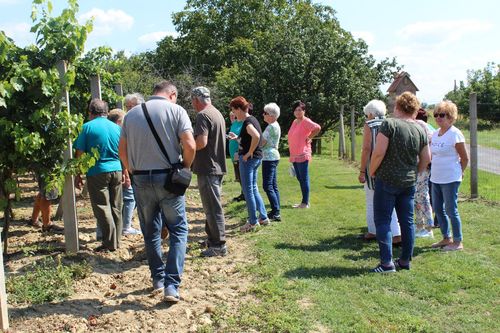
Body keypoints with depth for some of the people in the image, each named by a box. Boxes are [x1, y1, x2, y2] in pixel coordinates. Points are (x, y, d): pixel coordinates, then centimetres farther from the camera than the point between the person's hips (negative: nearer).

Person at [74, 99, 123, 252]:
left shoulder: (87, 127, -3)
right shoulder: (117, 127, 8)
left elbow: (79, 154, -4)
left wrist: (77, 175, 3)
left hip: (97, 173, -4)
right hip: (117, 171, 4)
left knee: (102, 209, 2)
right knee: (116, 208, 11)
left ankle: (110, 243, 2)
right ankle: (117, 241, 18)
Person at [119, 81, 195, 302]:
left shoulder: (132, 114, 9)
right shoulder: (176, 110, -2)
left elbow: (122, 151, 8)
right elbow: (190, 145, -13)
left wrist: (133, 172, 16)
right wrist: (185, 168, 2)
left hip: (140, 179, 4)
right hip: (167, 177, -3)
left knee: (150, 232, 16)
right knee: (178, 230, 6)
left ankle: (158, 280, 26)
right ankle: (172, 285, -2)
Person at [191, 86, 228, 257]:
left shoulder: (203, 115, -15)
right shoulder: (217, 113, 14)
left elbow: (201, 142, -26)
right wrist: (193, 145, 18)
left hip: (207, 168, -10)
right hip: (218, 166, 10)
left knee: (212, 207, -4)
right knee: (213, 206, 18)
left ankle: (219, 245, 2)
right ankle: (212, 238, 29)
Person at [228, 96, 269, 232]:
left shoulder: (247, 122, -17)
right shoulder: (252, 119, 12)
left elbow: (256, 136, -35)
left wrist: (249, 153, -25)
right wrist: (237, 138, 17)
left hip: (249, 159, -10)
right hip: (256, 158, 10)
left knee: (248, 190, 0)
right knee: (253, 188, 18)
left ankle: (253, 222, 9)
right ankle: (263, 217, 24)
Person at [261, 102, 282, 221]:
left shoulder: (272, 127, -16)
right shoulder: (275, 125, 16)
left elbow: (261, 143, -16)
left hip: (269, 158, -10)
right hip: (273, 156, 10)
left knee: (267, 186, -10)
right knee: (273, 186, 11)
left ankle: (276, 213, -10)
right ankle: (276, 211, 15)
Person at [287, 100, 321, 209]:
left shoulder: (306, 121, -10)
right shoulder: (295, 122, 16)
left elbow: (317, 128, -25)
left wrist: (309, 138, -14)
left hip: (302, 155, -9)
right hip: (294, 155, 9)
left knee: (304, 179, -6)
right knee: (300, 179, 13)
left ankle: (305, 203, -1)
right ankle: (304, 202, 20)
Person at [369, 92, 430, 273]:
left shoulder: (389, 124, -12)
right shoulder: (420, 131, 5)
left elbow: (379, 152, -19)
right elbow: (426, 159, 9)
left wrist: (371, 171, -4)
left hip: (387, 180, -6)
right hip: (409, 183, 6)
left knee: (383, 221, 1)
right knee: (407, 221, 13)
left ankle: (387, 263, -1)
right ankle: (405, 260, 21)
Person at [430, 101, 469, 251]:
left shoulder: (455, 134, -13)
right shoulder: (435, 133, 9)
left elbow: (465, 158, -7)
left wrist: (459, 173, 3)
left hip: (450, 180, -8)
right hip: (435, 178, 8)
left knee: (451, 210, -1)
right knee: (438, 209, 14)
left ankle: (458, 242, 12)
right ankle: (446, 238, 28)